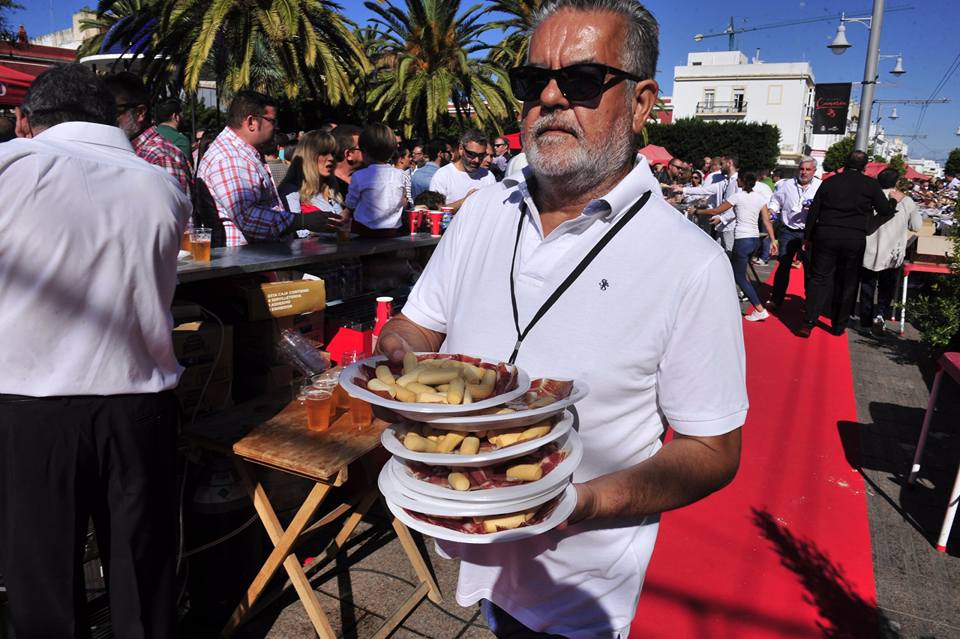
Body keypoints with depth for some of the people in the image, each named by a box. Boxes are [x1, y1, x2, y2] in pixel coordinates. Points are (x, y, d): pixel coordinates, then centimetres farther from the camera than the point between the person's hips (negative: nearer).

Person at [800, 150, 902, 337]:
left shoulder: (829, 182, 5)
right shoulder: (871, 185, -1)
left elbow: (813, 211, 4)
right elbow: (886, 212, 1)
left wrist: (808, 237, 11)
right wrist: (895, 201, 23)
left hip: (826, 236, 1)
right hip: (855, 239, -1)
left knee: (819, 279, 4)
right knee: (847, 283, 10)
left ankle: (809, 323, -6)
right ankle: (839, 326, 17)